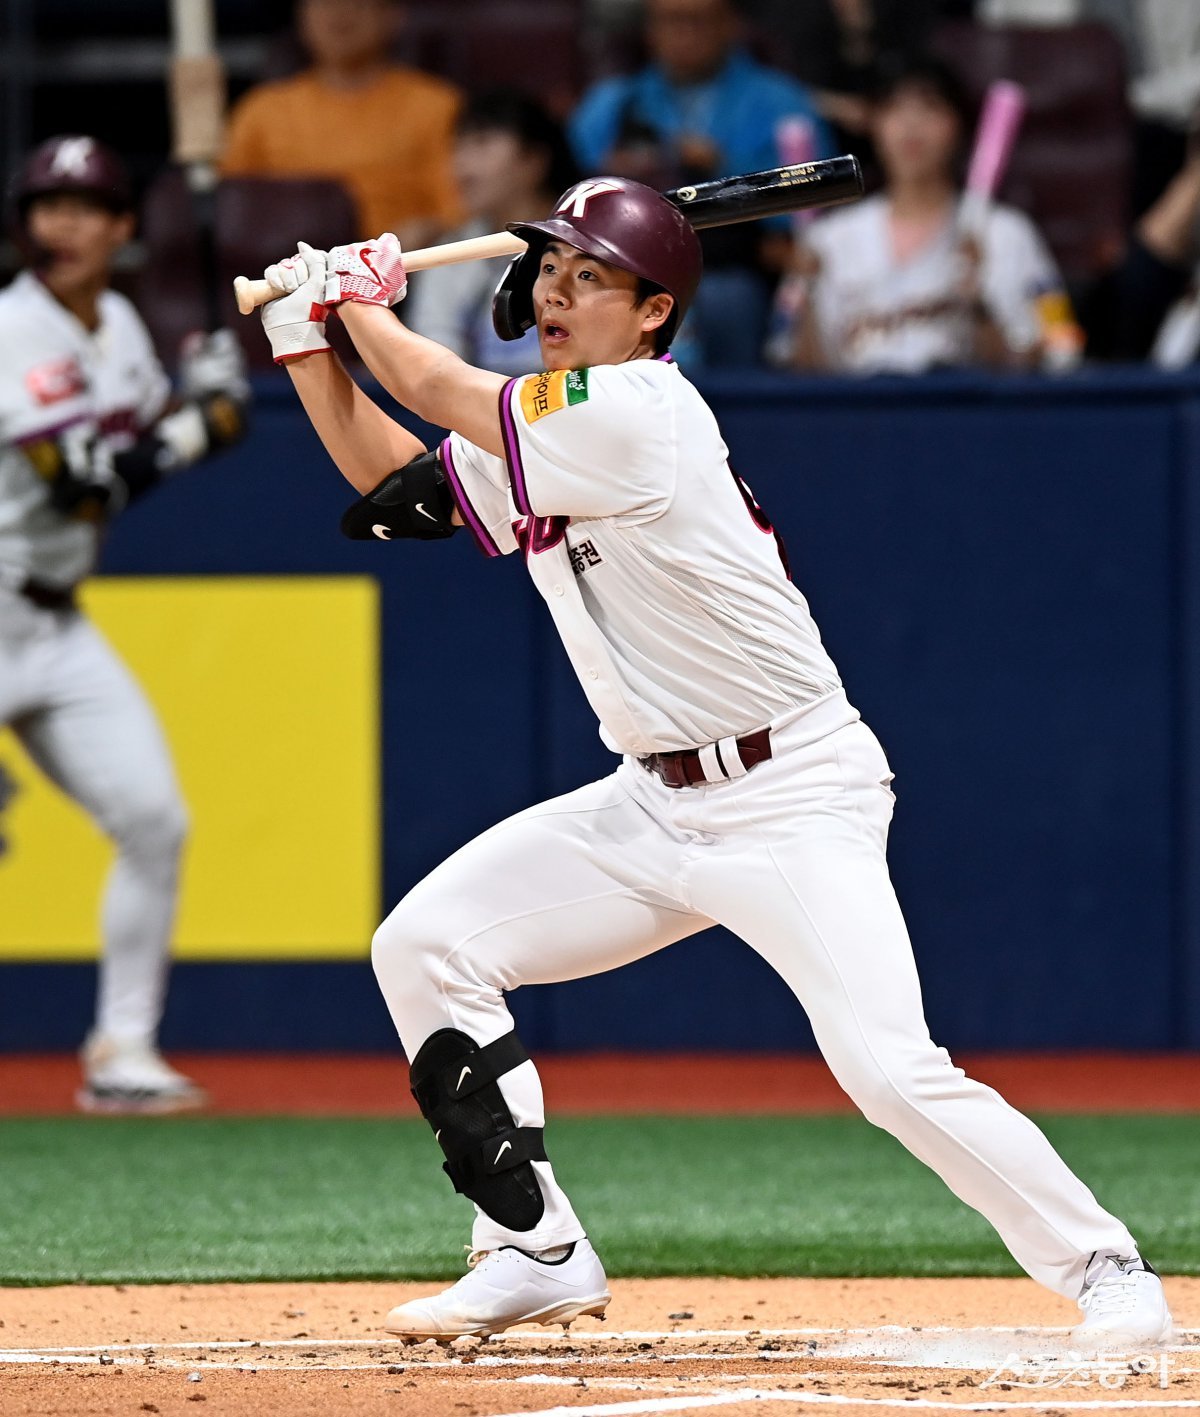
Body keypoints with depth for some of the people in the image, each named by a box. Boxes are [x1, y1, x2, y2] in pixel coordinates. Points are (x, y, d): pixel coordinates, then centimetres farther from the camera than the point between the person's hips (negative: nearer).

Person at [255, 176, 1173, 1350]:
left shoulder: (636, 414, -19)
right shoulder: (546, 438, 8)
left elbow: (443, 395, -11)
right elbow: (391, 474, 20)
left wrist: (364, 296, 7)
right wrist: (302, 335, 10)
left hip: (796, 800, -9)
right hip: (653, 803, 9)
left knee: (888, 1067, -22)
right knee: (423, 945, 0)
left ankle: (1105, 1268, -5)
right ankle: (536, 1253, 7)